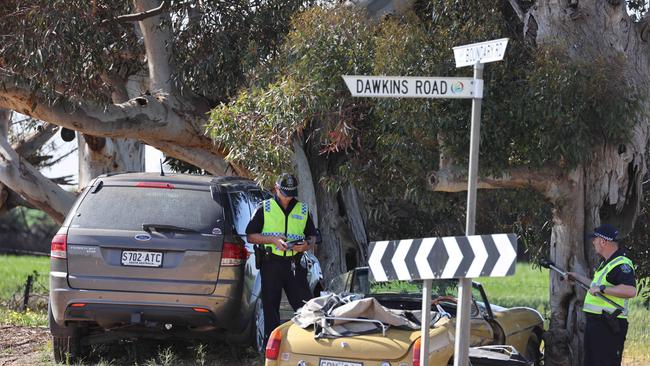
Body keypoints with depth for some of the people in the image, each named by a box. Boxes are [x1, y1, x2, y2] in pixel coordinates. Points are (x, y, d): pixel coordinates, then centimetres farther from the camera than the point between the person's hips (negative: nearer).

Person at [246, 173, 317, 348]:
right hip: (271, 264, -2)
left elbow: (312, 236, 19)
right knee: (271, 309, 1)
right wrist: (273, 240, -13)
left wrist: (307, 244, -6)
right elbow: (251, 236, 2)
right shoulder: (265, 208, 5)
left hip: (294, 265, 2)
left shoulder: (303, 210, 13)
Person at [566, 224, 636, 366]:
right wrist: (578, 277, 35)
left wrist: (602, 289, -28)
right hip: (594, 322, 11)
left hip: (608, 326, -11)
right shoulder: (605, 263, 18)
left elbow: (630, 290, -32)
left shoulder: (622, 264, -17)